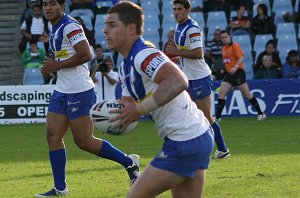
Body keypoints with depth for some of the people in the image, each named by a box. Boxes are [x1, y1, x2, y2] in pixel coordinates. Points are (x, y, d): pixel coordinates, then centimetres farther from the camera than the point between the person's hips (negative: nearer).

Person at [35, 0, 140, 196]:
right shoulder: (55, 29, 14)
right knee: (53, 136, 2)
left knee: (84, 141, -3)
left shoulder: (70, 26, -16)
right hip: (61, 91, 9)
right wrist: (52, 67, 6)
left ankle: (129, 162, 13)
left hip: (79, 92, -9)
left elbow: (86, 55, -25)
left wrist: (57, 65, -18)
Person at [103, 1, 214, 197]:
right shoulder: (125, 67, 14)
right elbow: (130, 103, 20)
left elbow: (178, 81, -35)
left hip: (184, 143, -10)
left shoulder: (144, 55, -19)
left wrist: (139, 109, -30)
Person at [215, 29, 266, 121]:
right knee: (221, 94, -5)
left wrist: (235, 67, -32)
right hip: (228, 74, 7)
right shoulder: (224, 49, 15)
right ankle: (217, 116, -3)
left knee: (247, 94, -2)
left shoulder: (235, 46, -8)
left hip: (238, 72, -7)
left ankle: (261, 113, 8)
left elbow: (241, 57, -18)